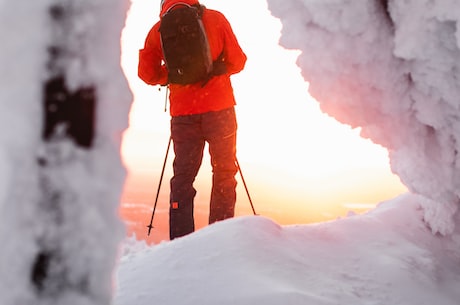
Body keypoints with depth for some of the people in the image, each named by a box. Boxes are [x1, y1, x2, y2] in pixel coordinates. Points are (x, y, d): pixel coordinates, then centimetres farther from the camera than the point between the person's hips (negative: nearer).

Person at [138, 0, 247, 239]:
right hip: (219, 108, -1)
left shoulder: (158, 30, 6)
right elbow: (237, 61, 4)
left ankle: (180, 240, 4)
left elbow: (147, 73, 7)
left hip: (182, 113, 2)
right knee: (224, 172, 7)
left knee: (183, 175, 8)